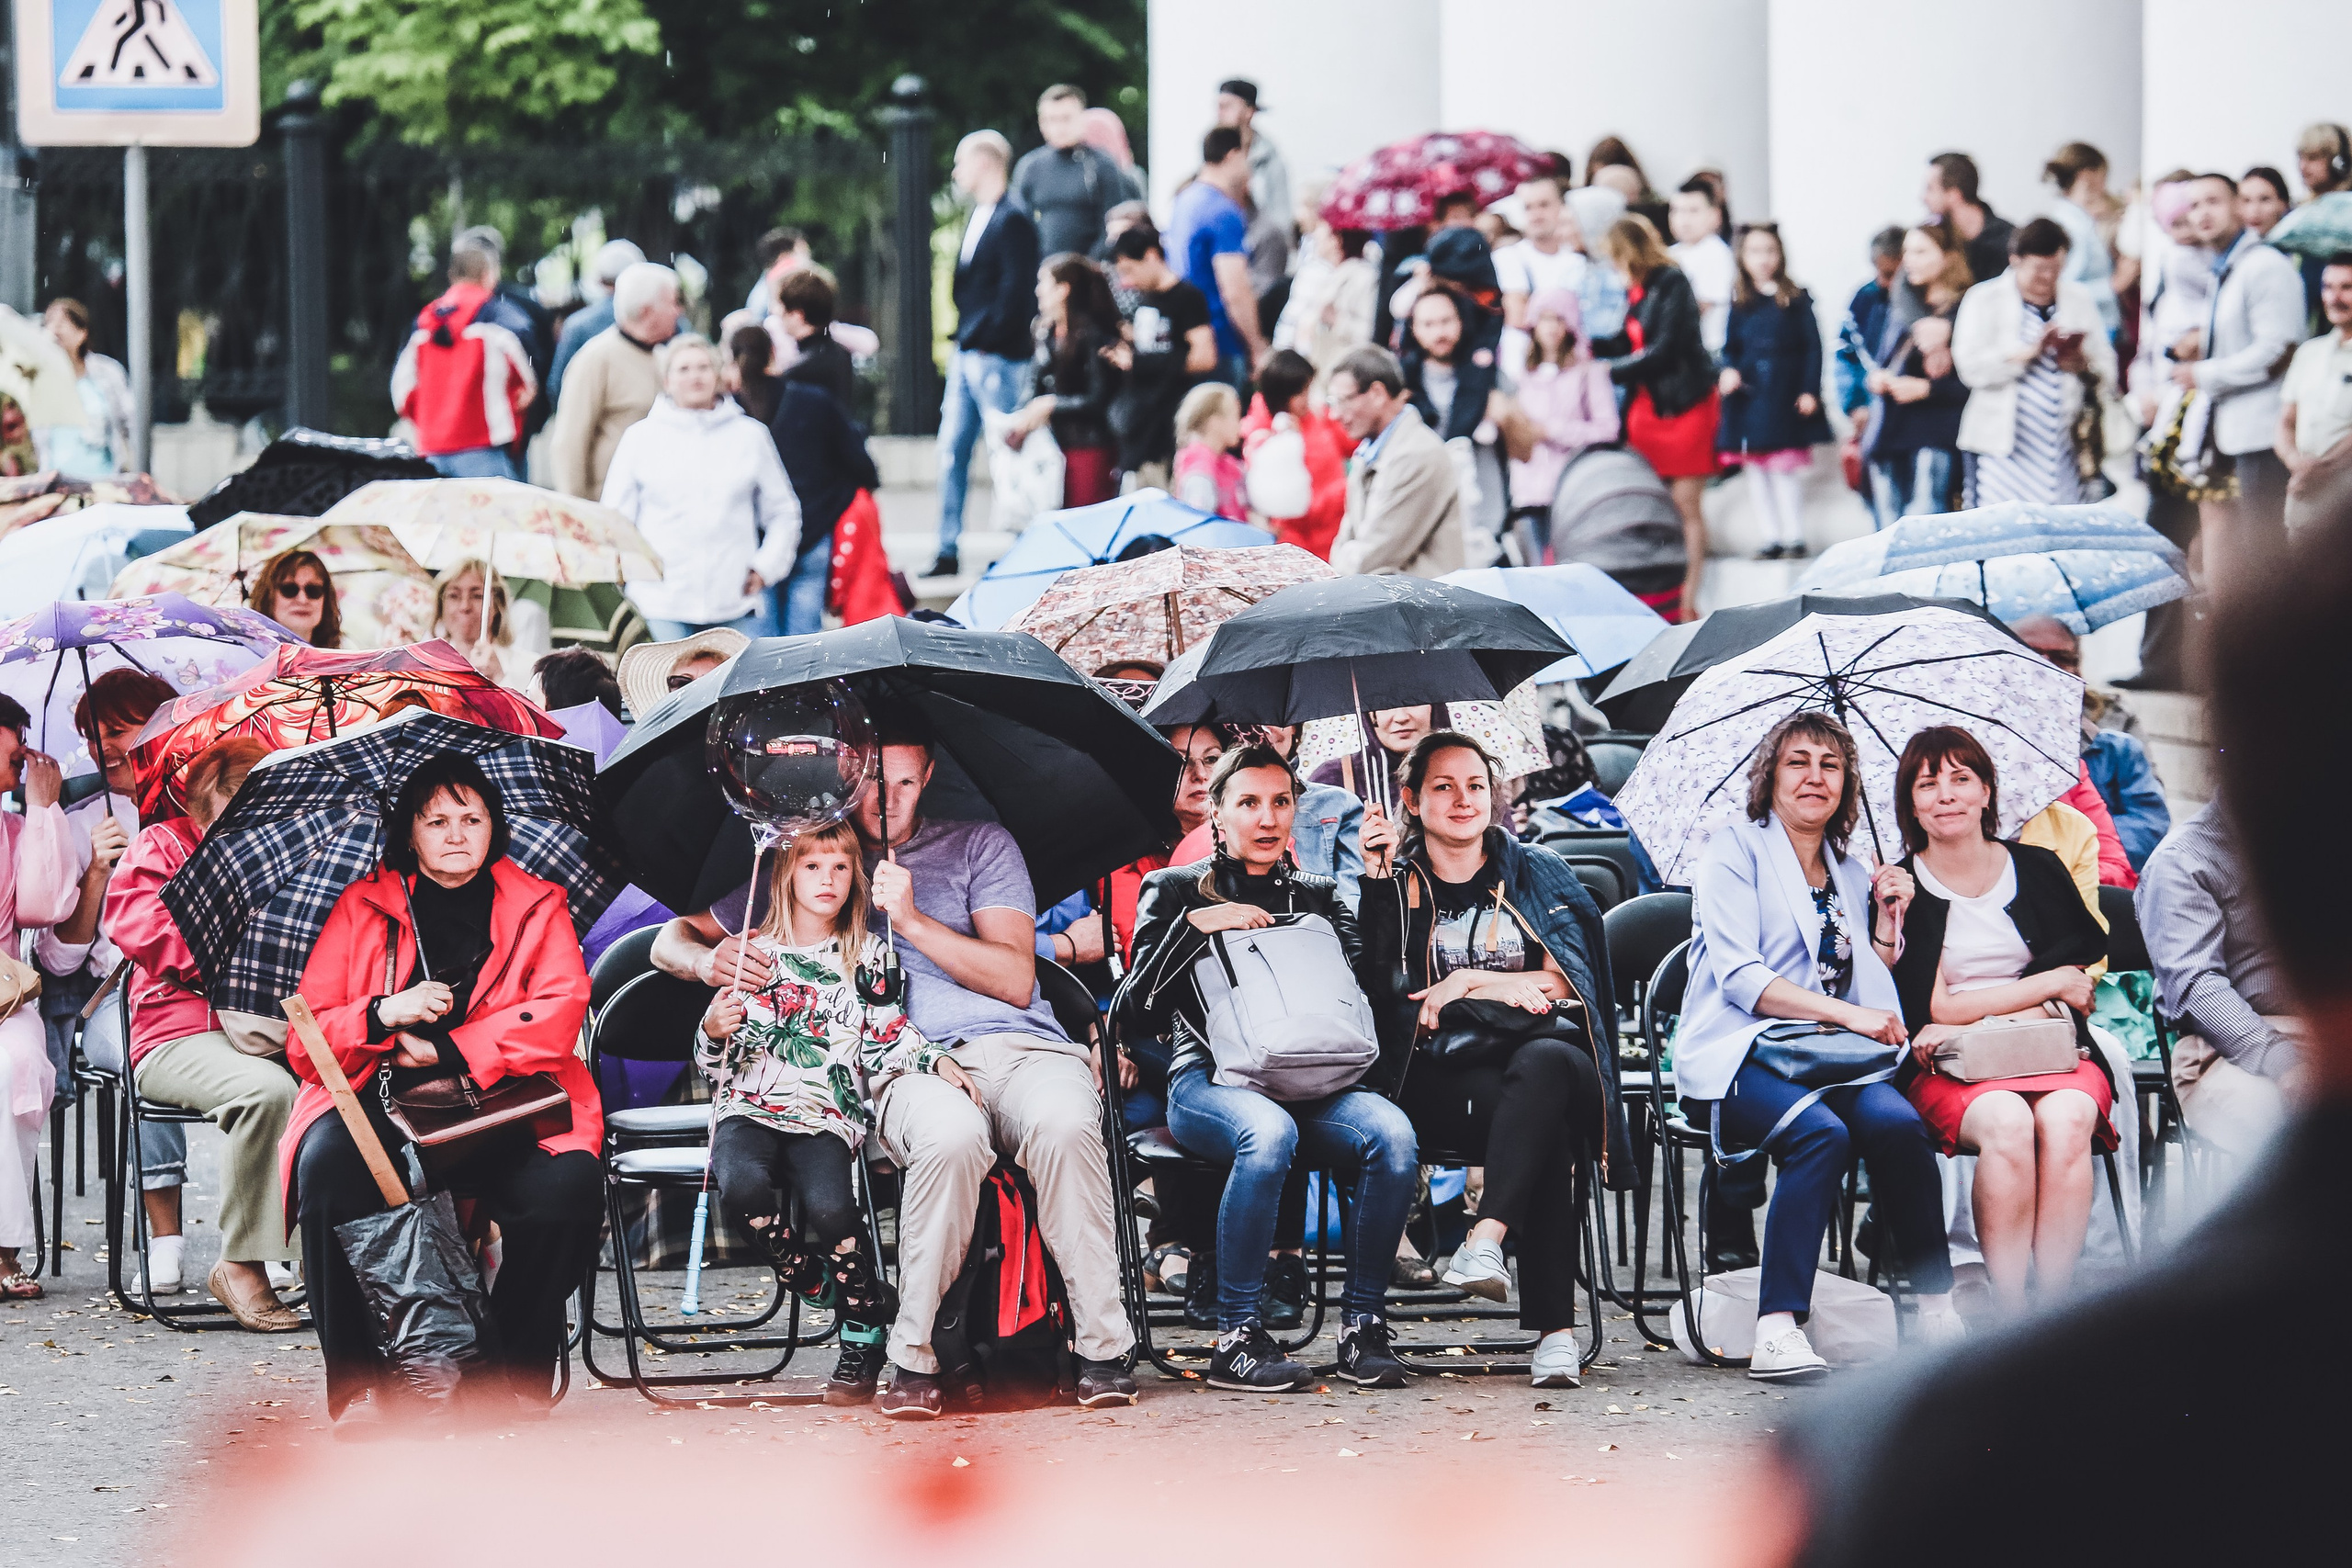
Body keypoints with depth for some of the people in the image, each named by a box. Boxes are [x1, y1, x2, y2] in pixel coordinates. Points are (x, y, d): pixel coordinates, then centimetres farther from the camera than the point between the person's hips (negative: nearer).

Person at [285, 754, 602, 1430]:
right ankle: (358, 1385, -25)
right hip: (380, 1107, 0)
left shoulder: (537, 908, 16)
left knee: (568, 1185, -32)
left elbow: (560, 1014, -2)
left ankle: (517, 1374, -10)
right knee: (328, 1167, -35)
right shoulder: (363, 907, 14)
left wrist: (446, 1050, -10)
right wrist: (383, 1014, -14)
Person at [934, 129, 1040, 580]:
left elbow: (1017, 288, -19)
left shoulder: (1013, 220, -13)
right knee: (951, 451, 8)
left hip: (995, 356, -9)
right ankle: (947, 553, 10)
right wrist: (961, 339, 13)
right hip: (966, 355, 9)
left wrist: (987, 339, -16)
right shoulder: (978, 217, 15)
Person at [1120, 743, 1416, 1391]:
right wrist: (1195, 924, -7)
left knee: (1393, 1134, -30)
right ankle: (1236, 1336, -31)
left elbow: (1373, 983, 5)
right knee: (1268, 1131, -39)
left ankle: (1364, 1325, -19)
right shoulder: (1175, 890, 14)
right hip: (1210, 1079, -3)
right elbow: (1137, 1012, 2)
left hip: (1312, 1080, 3)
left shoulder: (1318, 895, 23)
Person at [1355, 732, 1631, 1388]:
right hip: (1440, 1076, -1)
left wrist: (1471, 982, -6)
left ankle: (1486, 1238, -53)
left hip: (1544, 1052, 1)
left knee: (1542, 1065, -40)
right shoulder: (1397, 884, 17)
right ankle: (1553, 1329, -45)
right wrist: (1377, 881, -7)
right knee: (1542, 1121, -36)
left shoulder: (1538, 873, 18)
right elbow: (1379, 988, -1)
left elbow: (1567, 981, 6)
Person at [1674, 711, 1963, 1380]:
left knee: (1896, 1122, -29)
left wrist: (1886, 919, 9)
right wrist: (1846, 1014, -18)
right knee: (1821, 1132, -36)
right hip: (1735, 1053, -5)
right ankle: (1777, 1334, -40)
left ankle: (1937, 1313, -24)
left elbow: (1871, 991, 25)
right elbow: (1739, 978, -9)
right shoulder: (1736, 849, 4)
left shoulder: (1848, 874, 23)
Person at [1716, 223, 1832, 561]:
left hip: (1786, 399, -4)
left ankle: (1794, 537, 5)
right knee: (1759, 474, 7)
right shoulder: (1739, 302, 6)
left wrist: (1810, 391, -10)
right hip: (1749, 399, 4)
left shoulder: (1796, 300, -2)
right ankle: (1774, 537, 14)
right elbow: (1730, 348, 9)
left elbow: (1813, 348, -2)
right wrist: (1728, 371, -12)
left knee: (1786, 470, -4)